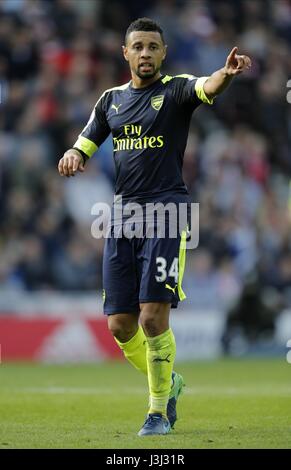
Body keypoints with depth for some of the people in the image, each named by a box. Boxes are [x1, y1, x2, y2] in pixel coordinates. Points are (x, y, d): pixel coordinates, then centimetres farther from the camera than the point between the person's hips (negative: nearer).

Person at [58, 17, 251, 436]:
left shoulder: (176, 90, 0)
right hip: (123, 213, 5)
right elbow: (83, 147, 21)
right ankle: (168, 382, 29)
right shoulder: (112, 99, 15)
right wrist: (72, 158, -4)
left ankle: (159, 410, 3)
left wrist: (227, 73, -47)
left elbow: (208, 88, -22)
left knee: (153, 318, -13)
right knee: (120, 326, 3)